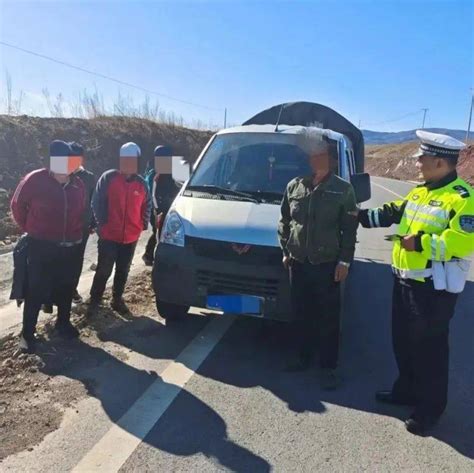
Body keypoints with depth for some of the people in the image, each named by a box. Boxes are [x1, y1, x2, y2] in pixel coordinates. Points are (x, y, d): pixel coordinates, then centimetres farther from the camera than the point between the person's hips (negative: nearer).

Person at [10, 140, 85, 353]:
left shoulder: (78, 185, 3)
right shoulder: (35, 180, -12)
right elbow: (18, 205, 1)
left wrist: (75, 234, 13)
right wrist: (30, 230, 6)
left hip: (70, 247, 5)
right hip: (41, 247, -4)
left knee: (66, 287, 15)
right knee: (36, 291, 2)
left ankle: (63, 322, 35)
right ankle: (27, 333, 16)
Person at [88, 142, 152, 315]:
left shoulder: (141, 183, 3)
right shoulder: (108, 178, -8)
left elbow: (147, 205, 15)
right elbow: (96, 201, -5)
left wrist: (142, 225, 9)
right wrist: (102, 222, -6)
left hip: (131, 236, 4)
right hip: (109, 235, -4)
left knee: (123, 271, 14)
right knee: (104, 270, 0)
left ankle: (117, 299, 29)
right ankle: (94, 300, 15)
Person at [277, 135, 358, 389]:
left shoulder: (343, 189, -3)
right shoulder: (294, 186, 6)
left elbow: (350, 229, -3)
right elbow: (284, 222, 12)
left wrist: (345, 261, -8)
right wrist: (285, 251, 8)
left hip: (327, 264, -3)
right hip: (298, 263, 4)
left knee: (328, 318, 4)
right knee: (301, 315, 14)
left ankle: (329, 366, 17)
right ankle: (303, 357, 31)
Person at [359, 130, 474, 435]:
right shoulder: (420, 192, 12)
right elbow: (393, 213, 25)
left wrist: (421, 243, -28)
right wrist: (364, 217, 19)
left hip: (434, 288, -9)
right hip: (405, 280, 9)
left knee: (430, 348, 3)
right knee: (403, 341, 19)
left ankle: (430, 408, 19)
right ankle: (406, 390, 38)